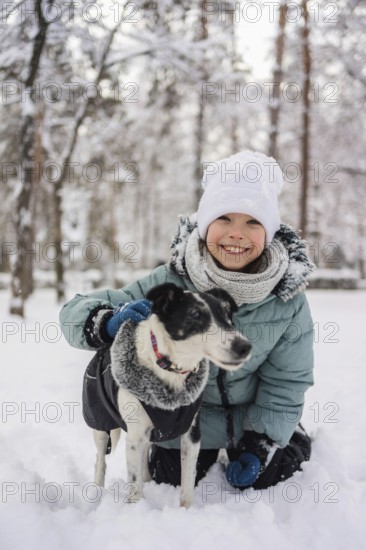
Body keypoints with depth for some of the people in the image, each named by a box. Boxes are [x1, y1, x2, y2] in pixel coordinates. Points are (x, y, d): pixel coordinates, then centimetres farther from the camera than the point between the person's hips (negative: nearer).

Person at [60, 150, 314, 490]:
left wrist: (259, 447, -14)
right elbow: (76, 312, -23)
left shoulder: (288, 296, -24)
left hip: (252, 412, 1)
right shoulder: (172, 281, -28)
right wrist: (112, 322, -45)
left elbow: (286, 381, -11)